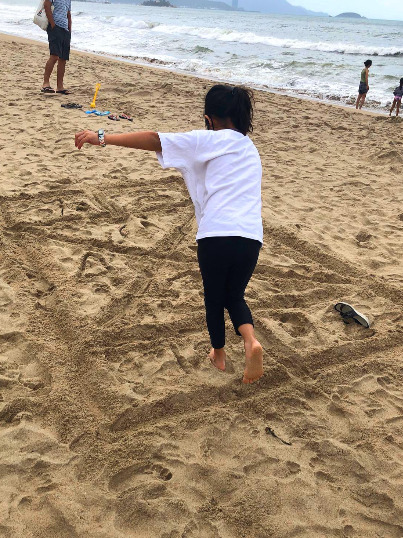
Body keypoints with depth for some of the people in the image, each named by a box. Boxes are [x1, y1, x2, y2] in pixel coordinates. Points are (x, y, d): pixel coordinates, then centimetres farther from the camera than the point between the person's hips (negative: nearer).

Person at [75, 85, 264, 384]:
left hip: (216, 233, -4)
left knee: (214, 297, 20)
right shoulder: (251, 148, 24)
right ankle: (251, 341, -2)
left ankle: (219, 355, 38)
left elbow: (154, 140, -4)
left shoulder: (210, 141, 4)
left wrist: (102, 139, -5)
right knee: (235, 296, 25)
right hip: (251, 237, 5)